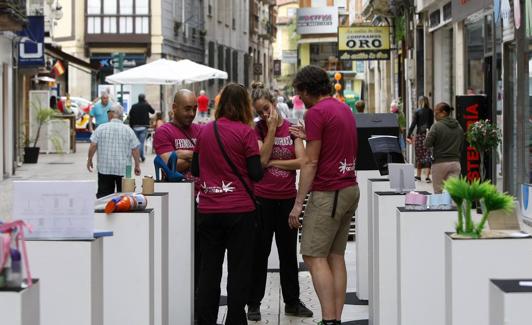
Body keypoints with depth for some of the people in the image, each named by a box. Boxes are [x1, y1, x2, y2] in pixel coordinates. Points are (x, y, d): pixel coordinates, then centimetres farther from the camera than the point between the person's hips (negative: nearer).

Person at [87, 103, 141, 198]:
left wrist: (89, 160, 11)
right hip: (123, 169, 0)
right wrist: (137, 166, 8)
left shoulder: (101, 128, -3)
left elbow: (93, 145, -3)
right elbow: (135, 150, -2)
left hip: (105, 168, 0)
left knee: (103, 194, 4)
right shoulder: (128, 130, -2)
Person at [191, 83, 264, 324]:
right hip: (240, 210, -4)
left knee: (209, 269, 10)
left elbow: (195, 169, 12)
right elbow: (256, 174, -9)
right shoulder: (245, 132, -8)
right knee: (238, 270, 4)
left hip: (208, 211, 4)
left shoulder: (205, 131, 5)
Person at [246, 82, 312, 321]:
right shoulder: (258, 130, -1)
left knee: (289, 251, 12)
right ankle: (254, 304, 11)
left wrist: (273, 162, -11)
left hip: (287, 198, 2)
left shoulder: (292, 129, 3)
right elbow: (262, 159, -15)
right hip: (262, 198, -2)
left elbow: (301, 161, -6)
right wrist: (272, 129, -15)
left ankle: (292, 302, 22)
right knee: (260, 251, 3)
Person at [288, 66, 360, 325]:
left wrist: (298, 203, -12)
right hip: (349, 188, 9)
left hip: (327, 193, -9)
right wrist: (306, 137, 32)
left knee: (314, 257, -7)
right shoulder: (345, 109, 15)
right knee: (336, 256, 9)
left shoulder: (316, 112, -11)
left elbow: (311, 162, -14)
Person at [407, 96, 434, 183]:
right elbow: (432, 123, 9)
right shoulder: (430, 112, 5)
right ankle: (428, 176, -5)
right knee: (428, 155, 1)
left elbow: (413, 124, -7)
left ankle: (418, 175, 18)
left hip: (420, 134, -2)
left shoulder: (417, 112, -3)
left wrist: (409, 136, -7)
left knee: (419, 155, 9)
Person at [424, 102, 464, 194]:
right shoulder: (459, 127, 8)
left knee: (438, 192, 5)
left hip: (440, 163, -5)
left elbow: (427, 144, -12)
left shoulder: (437, 126, -11)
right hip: (455, 163, 5)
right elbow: (461, 146, 14)